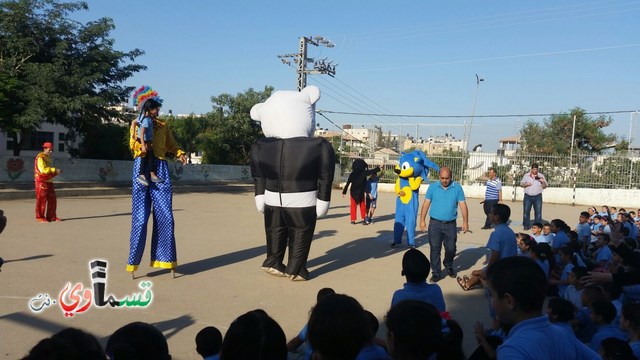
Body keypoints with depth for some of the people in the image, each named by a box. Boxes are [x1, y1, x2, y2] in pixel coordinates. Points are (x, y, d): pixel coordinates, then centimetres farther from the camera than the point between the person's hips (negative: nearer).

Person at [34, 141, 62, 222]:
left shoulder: (48, 158, 18)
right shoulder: (40, 158, -10)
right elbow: (43, 170, -21)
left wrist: (56, 172, 7)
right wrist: (54, 170, -21)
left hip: (49, 181, 9)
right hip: (41, 182, -9)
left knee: (52, 200, 9)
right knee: (41, 200, -4)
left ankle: (51, 216, 15)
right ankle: (40, 217, 4)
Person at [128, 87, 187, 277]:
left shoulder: (163, 126, 17)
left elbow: (172, 144, 18)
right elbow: (133, 145, -2)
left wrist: (180, 154, 0)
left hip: (161, 169, 3)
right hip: (142, 168, -3)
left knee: (164, 216, 0)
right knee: (140, 217, -4)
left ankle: (165, 257, 8)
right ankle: (134, 260, 6)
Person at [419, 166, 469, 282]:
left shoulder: (457, 188, 0)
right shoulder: (432, 187, 1)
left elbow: (463, 205, 0)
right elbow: (426, 204, 2)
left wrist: (465, 222, -6)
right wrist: (422, 220, -2)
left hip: (450, 224, 1)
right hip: (435, 223, 0)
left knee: (451, 248, 11)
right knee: (435, 249, 0)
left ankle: (449, 266, 39)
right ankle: (436, 273, 11)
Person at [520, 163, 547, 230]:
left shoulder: (541, 176, 4)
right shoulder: (526, 175, 6)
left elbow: (544, 187, 5)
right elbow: (521, 184, 9)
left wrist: (543, 182, -15)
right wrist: (526, 184, -11)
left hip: (537, 197, 0)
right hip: (528, 196, 1)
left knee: (538, 212, 0)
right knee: (526, 211, 1)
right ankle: (526, 226, 9)